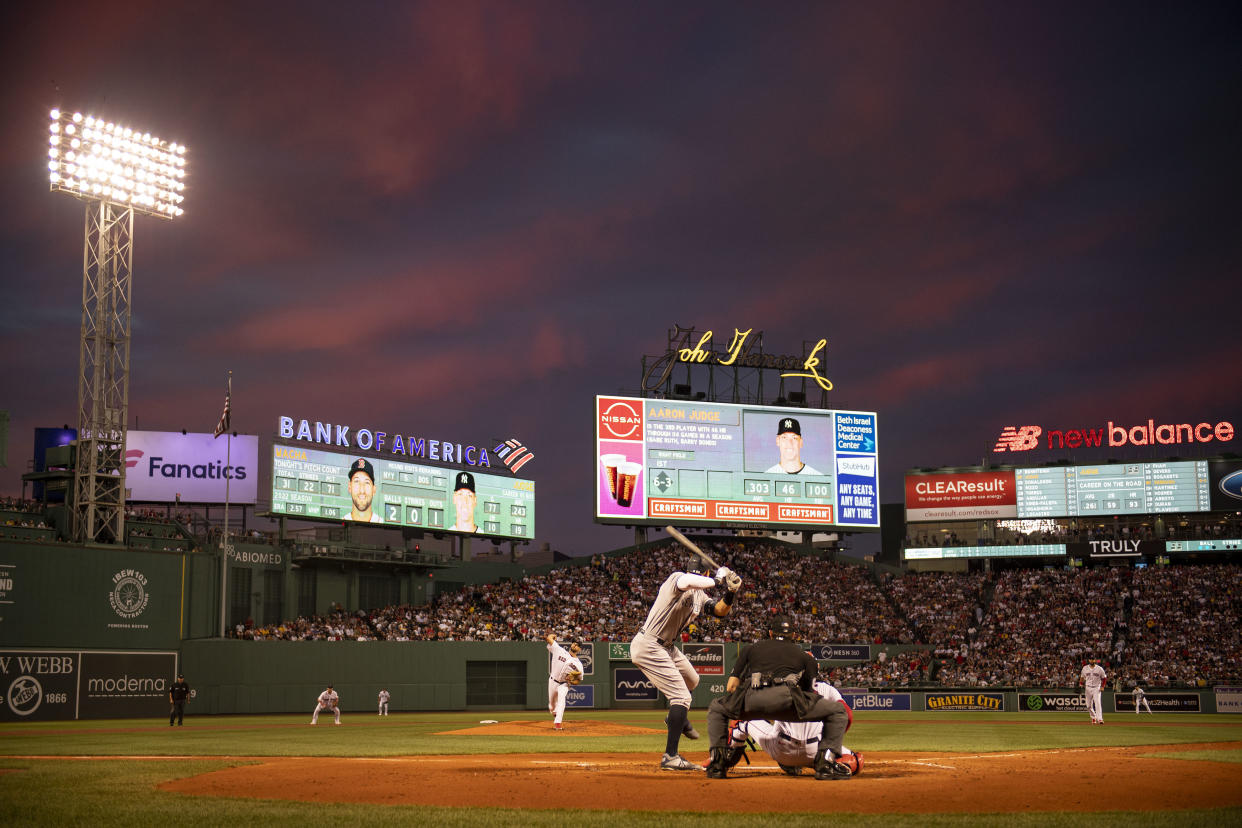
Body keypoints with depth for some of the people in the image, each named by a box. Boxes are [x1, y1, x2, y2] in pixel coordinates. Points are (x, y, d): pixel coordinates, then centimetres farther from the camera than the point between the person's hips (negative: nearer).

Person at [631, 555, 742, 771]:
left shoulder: (700, 594, 9)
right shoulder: (677, 579, -19)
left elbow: (720, 611, 5)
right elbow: (688, 581, -42)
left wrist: (730, 593, -13)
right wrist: (717, 581, -32)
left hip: (667, 647, 10)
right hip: (648, 646, -10)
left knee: (692, 681, 30)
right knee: (681, 695, -16)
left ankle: (677, 719, 55)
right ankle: (670, 757, -19)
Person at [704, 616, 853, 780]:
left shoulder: (752, 648, 32)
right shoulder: (803, 654, 29)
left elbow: (731, 685, 28)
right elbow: (810, 691, 23)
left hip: (752, 700, 2)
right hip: (787, 701, -2)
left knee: (716, 707, 31)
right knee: (838, 709, 16)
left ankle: (717, 762, 16)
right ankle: (826, 762, 1)